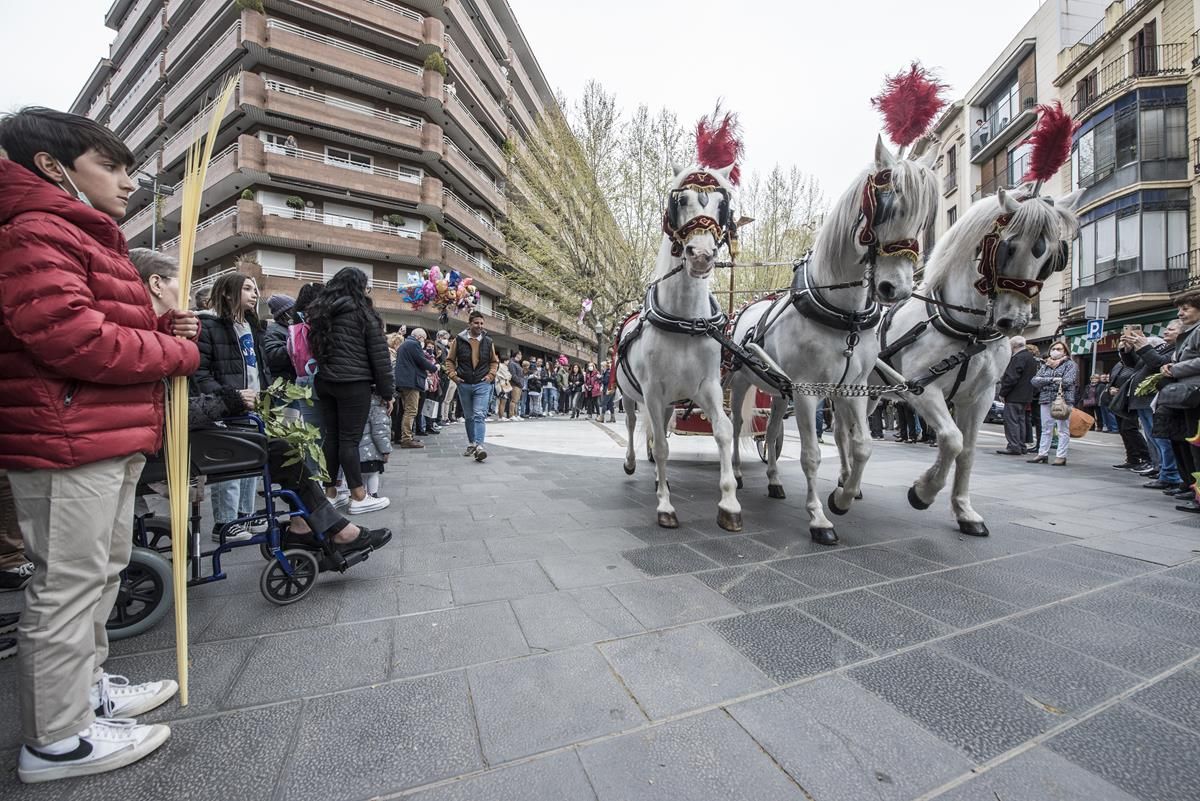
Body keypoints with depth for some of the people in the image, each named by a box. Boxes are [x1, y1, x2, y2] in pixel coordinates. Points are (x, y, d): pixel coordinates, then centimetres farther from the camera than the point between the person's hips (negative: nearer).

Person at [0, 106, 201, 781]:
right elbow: (74, 339, -22)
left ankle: (86, 685, 35)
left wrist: (164, 326, 4)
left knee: (103, 568, 18)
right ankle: (58, 738, 13)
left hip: (110, 437, 10)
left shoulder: (90, 238, 22)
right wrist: (179, 351, -11)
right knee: (70, 581, -2)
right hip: (68, 438, -10)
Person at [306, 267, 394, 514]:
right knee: (349, 438, -5)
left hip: (324, 382, 6)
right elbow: (379, 355, -6)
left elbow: (315, 349, 18)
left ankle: (329, 492, 20)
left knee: (332, 436, 12)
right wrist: (387, 392, -3)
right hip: (353, 384, -6)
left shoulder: (319, 312, 15)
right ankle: (358, 498, 1)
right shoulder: (362, 312, -5)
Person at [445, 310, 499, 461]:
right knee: (469, 416, 13)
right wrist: (453, 375, -3)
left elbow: (494, 361, 14)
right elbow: (450, 360, 8)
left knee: (479, 415, -13)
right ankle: (471, 444, 27)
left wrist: (491, 375, 1)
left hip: (482, 384, -1)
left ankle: (479, 445, -20)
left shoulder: (488, 341, 3)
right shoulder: (459, 340, -1)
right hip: (464, 384, 1)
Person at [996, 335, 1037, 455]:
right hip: (1025, 396, 10)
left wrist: (1002, 393, -14)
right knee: (1020, 420, 14)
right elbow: (1031, 377, 22)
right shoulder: (1031, 357, 17)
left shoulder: (1018, 358, -16)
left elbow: (1011, 378, -20)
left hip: (1014, 396, -10)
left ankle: (1014, 447, -7)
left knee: (1011, 421, -7)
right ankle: (1021, 446, 19)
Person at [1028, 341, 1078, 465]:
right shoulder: (1045, 365, 16)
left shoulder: (1070, 364, 3)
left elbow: (1067, 382, -12)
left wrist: (1045, 382, -5)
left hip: (1063, 400, -4)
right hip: (1046, 400, 5)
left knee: (1063, 430, -2)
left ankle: (1061, 456, 0)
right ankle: (1042, 454, 12)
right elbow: (1035, 380, 2)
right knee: (1046, 429, 8)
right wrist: (1053, 379, -10)